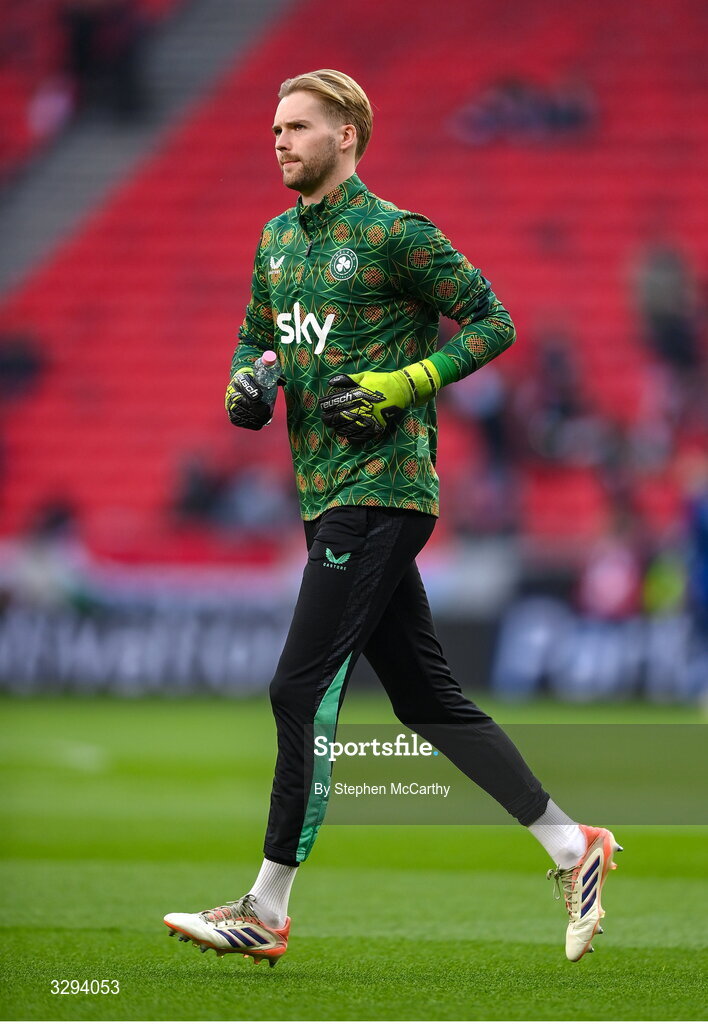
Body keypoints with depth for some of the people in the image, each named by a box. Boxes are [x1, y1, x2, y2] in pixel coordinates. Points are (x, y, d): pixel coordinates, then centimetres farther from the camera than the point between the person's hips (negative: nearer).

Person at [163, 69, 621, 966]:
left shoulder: (396, 235, -9)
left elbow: (493, 322, -6)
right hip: (329, 497, 9)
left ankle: (266, 910, -6)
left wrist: (405, 385, -16)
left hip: (378, 494, -9)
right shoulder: (277, 240, 15)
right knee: (428, 699, 10)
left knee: (302, 690, -11)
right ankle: (572, 847, 18)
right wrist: (247, 386, 4)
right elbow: (256, 338, 26)